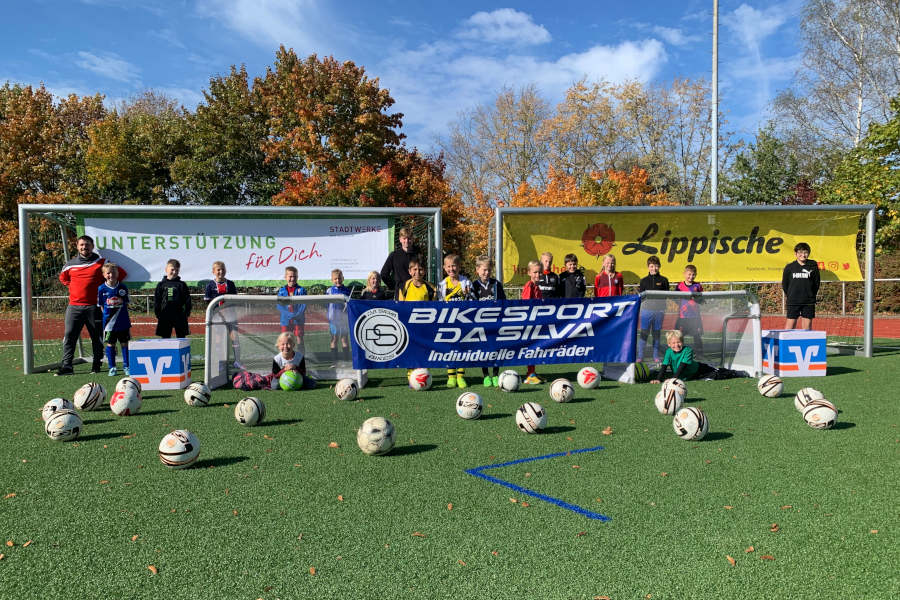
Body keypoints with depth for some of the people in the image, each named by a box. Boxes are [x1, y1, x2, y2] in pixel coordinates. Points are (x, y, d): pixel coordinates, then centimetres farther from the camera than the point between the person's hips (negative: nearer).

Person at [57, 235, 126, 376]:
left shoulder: (101, 262, 0)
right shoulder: (70, 264, 10)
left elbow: (121, 273, 4)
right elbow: (63, 278, 30)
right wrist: (72, 287, 14)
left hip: (94, 307, -2)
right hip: (74, 306, 2)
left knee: (97, 337, 3)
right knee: (69, 336, -4)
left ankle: (96, 365, 13)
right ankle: (66, 366, -2)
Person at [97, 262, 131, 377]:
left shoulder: (123, 288, 0)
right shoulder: (101, 289, -2)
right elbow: (101, 306, 5)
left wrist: (127, 319, 4)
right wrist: (107, 316, -2)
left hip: (123, 322, 1)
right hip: (109, 323, -1)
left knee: (124, 344, 6)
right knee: (110, 344, 5)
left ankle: (127, 366, 16)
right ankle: (112, 368, 16)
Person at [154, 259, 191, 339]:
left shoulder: (182, 285, 3)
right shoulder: (161, 285, 6)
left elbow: (187, 300, 2)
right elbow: (156, 301, 7)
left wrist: (187, 312, -6)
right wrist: (157, 314, 1)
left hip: (179, 316, -1)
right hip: (165, 316, 1)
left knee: (181, 337, 4)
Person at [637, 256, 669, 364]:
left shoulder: (663, 280, 6)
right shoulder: (644, 281, 7)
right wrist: (639, 292, -9)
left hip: (659, 310, 0)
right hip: (646, 309, 0)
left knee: (657, 333, 7)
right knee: (644, 333, -2)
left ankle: (656, 356, 16)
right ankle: (640, 356, 4)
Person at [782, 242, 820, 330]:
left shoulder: (813, 266, 1)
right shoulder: (789, 267, 1)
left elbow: (816, 283, 6)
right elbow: (784, 284, 9)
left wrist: (811, 295, 5)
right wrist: (790, 295, 8)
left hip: (808, 303, 1)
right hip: (793, 302, 0)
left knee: (807, 327, 5)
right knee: (789, 327, -1)